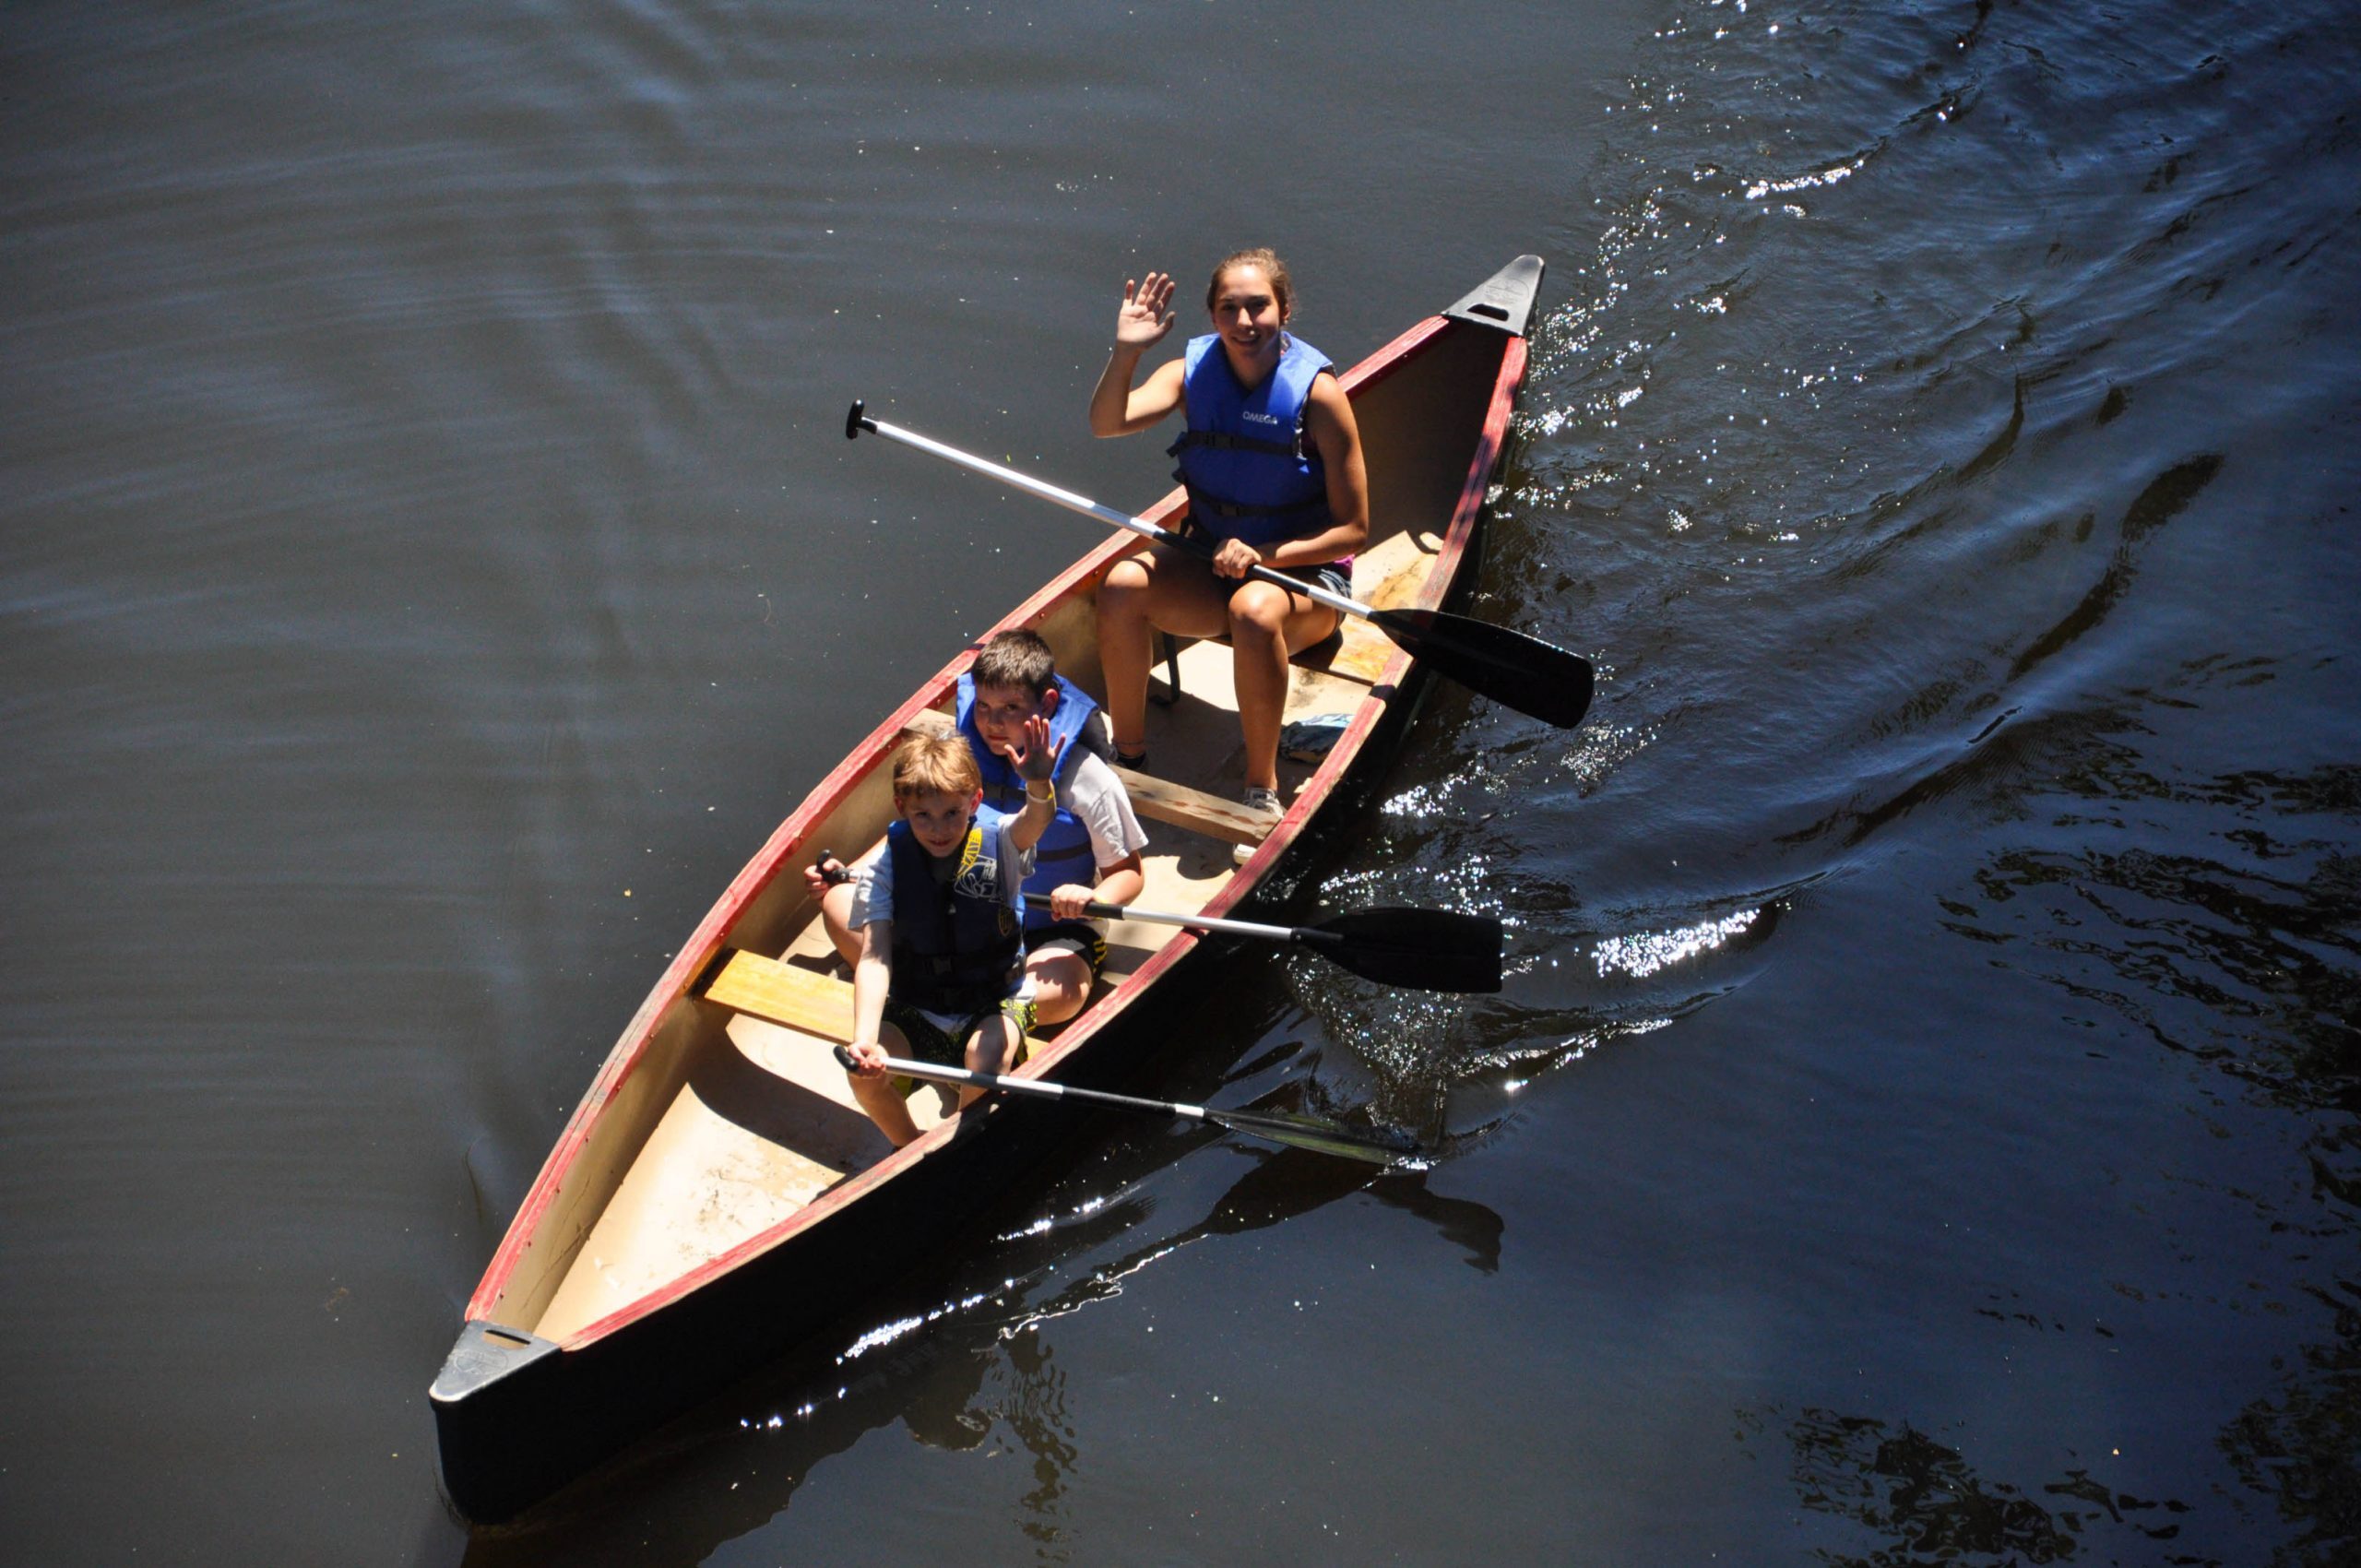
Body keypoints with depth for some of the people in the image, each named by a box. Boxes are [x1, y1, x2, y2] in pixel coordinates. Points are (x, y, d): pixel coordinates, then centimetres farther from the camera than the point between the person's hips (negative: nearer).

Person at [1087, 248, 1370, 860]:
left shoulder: (1317, 391, -15)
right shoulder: (1193, 373, -5)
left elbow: (1352, 529, -14)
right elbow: (1105, 423, -23)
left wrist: (1264, 555, -24)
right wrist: (1127, 351, -37)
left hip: (1304, 575, -4)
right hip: (1211, 564, 4)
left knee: (1255, 610, -38)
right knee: (1122, 586, -25)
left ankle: (1262, 790, -23)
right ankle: (1128, 757, -9)